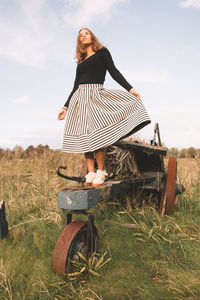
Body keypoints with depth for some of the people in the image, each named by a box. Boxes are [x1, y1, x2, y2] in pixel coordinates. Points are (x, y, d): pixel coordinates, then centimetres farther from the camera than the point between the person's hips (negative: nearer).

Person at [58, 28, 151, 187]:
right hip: (80, 97, 5)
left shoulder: (102, 51, 13)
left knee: (97, 134, -15)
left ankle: (101, 172, -9)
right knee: (85, 137, -4)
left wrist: (130, 88, -10)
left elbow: (114, 72, 3)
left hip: (96, 95, -5)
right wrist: (66, 107, 21)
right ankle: (91, 173, -3)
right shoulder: (81, 61, 24)